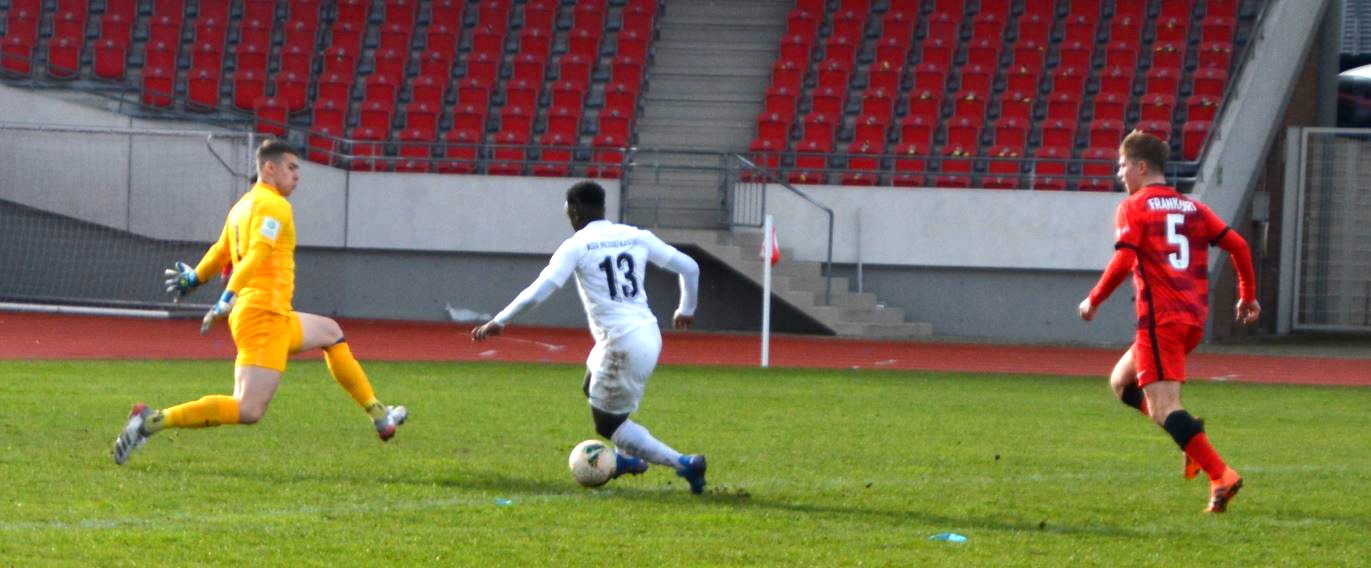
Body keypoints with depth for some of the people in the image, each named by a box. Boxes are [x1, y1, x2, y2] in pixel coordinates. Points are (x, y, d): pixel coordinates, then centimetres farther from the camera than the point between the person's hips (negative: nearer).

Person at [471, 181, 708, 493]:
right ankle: (628, 457, 41)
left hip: (621, 346, -7)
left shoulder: (576, 246, -8)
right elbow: (689, 267, 12)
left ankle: (683, 464, -3)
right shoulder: (636, 237, 8)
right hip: (650, 335, 7)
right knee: (592, 388, 33)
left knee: (608, 424, 9)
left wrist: (498, 322, -3)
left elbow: (537, 291, -14)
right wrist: (686, 310, 30)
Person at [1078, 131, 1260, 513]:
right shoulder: (1192, 208, 17)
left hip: (1160, 320, -8)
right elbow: (1237, 245, 10)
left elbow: (1123, 262, -14)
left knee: (1163, 409, -12)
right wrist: (1248, 295, 18)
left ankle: (1221, 476, -27)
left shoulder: (1133, 208, -1)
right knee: (1122, 382, 22)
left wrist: (1094, 300, -2)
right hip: (1194, 320, 8)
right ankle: (1192, 437, 4)